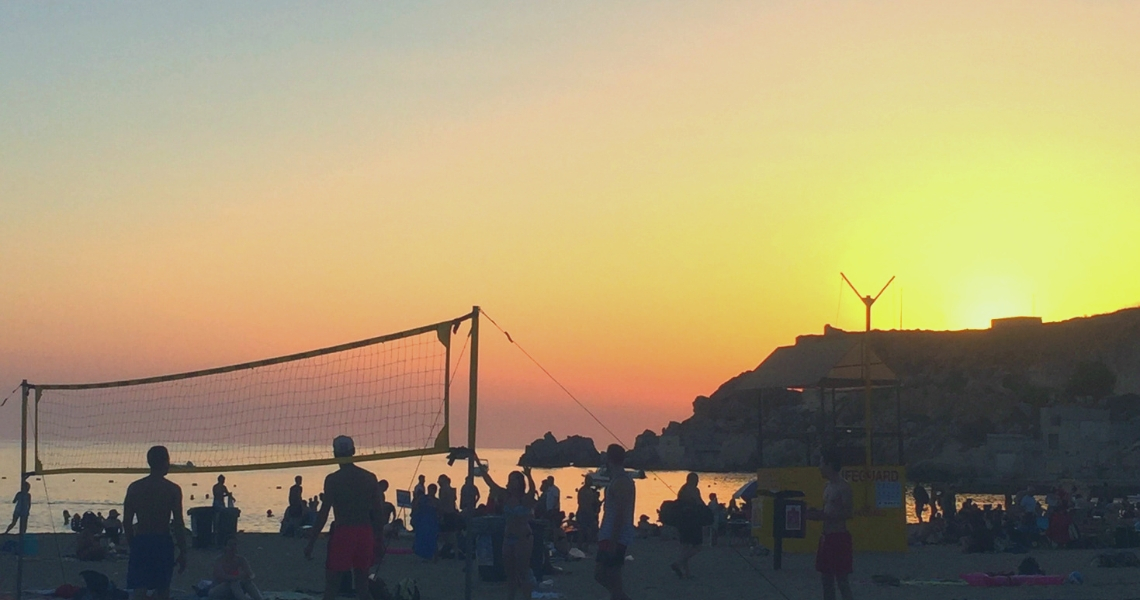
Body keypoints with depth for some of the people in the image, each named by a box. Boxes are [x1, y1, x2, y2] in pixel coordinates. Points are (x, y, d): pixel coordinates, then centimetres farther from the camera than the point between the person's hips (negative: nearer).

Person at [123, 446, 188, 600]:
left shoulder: (134, 488, 2)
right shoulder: (172, 489, -5)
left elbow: (126, 522, 3)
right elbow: (178, 523, -7)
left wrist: (133, 546, 14)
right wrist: (182, 553, -1)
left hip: (140, 543, 1)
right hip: (163, 544, -1)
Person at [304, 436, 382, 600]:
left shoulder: (333, 479, -7)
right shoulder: (369, 478, 6)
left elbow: (323, 514, -9)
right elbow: (377, 512, 8)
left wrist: (311, 542, -5)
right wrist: (378, 540, 17)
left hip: (342, 532, -4)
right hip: (365, 533, 4)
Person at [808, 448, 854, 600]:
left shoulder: (843, 487, -13)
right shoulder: (828, 487, 15)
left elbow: (847, 513, -19)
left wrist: (822, 516, -22)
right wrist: (816, 513, 5)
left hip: (839, 537, -10)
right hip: (826, 536, 10)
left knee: (841, 578, -7)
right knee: (826, 577, 11)